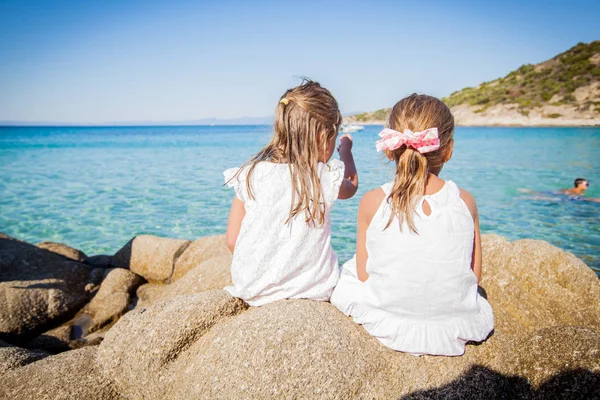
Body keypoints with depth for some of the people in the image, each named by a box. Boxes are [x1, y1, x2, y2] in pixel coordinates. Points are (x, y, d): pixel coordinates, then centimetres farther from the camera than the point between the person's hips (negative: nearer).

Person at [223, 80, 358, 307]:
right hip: (313, 288, -2)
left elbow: (232, 241, -4)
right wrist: (346, 149, 34)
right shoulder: (327, 178, -11)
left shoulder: (249, 175, -9)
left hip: (254, 290, 2)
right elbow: (351, 184, 15)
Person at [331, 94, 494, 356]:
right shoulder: (465, 202, -11)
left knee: (348, 269, 24)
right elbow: (475, 275, -1)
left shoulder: (372, 202, -16)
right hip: (456, 328, 4)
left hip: (388, 324, -3)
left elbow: (363, 274, -8)